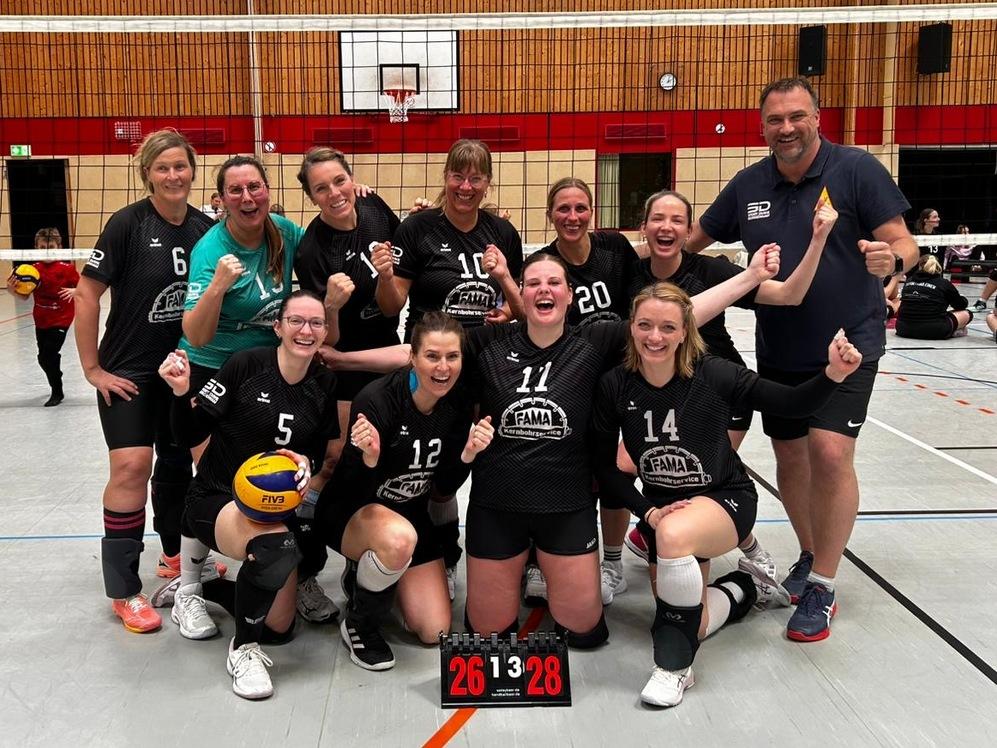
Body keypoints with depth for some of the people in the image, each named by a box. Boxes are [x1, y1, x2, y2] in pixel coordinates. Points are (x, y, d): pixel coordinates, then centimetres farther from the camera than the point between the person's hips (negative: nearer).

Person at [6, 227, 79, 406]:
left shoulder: (67, 268, -14)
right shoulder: (34, 269, -2)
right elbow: (24, 295, 4)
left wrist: (74, 291, -31)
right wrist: (12, 289, -15)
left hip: (60, 320, -5)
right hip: (41, 321, 5)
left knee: (48, 356, -9)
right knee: (44, 358, 15)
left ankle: (57, 393, 9)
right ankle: (56, 385, 41)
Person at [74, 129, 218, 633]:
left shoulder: (206, 228, -1)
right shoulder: (128, 224, -13)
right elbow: (86, 294, -12)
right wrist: (92, 368, -11)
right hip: (128, 370, -4)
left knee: (178, 461, 15)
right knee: (131, 465, -12)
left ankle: (174, 555, 38)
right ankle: (123, 591, -1)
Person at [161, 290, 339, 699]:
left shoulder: (325, 384, -3)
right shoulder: (247, 364, -16)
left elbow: (319, 451, 6)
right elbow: (190, 435, -13)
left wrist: (307, 462, -16)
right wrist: (182, 393, -31)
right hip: (217, 497, -5)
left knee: (278, 628, 10)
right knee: (278, 544, -39)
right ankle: (243, 649, -12)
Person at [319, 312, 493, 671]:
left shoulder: (458, 405, -10)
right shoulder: (377, 399, -27)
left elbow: (445, 486, -4)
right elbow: (354, 492, -22)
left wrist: (468, 453, -24)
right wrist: (369, 457, -43)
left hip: (411, 515, 6)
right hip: (350, 512, -5)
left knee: (435, 633, 0)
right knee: (400, 538, -41)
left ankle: (367, 573, 27)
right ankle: (358, 624, -10)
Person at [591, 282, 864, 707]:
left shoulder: (713, 375, -21)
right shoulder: (615, 387, -15)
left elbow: (791, 404, -14)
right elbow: (605, 468, -7)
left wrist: (833, 373, -32)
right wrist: (648, 513, -18)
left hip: (725, 498, -3)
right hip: (660, 507, 4)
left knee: (674, 535, -38)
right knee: (693, 627, 3)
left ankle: (675, 666, -18)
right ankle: (737, 591, 38)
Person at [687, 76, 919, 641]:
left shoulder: (857, 169, -9)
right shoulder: (748, 185, 2)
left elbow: (905, 243, -11)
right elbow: (692, 240, 14)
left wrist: (891, 259, -33)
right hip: (778, 350, 5)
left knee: (830, 452, -16)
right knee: (790, 457, 12)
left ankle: (822, 586, 0)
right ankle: (810, 557, 35)